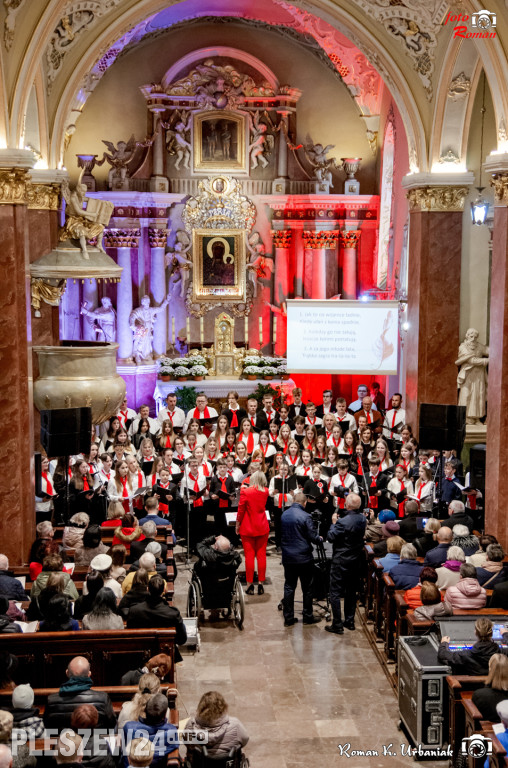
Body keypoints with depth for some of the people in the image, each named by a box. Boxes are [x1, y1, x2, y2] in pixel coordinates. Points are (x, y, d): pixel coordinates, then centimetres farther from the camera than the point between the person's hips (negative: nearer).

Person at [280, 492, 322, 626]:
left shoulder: (284, 515, 1)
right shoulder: (305, 517, -17)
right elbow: (313, 538, -14)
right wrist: (320, 539, 7)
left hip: (288, 558, 5)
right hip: (304, 558, -5)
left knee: (289, 587, 11)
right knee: (307, 588, 9)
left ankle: (288, 618, 14)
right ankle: (308, 616, 18)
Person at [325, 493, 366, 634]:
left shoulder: (343, 522, -26)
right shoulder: (362, 519, -2)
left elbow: (330, 537, -18)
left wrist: (334, 523, -5)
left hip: (341, 562, -7)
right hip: (356, 560, 7)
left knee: (335, 593, 1)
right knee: (352, 592, 18)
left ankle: (337, 625, 3)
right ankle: (349, 621, 27)